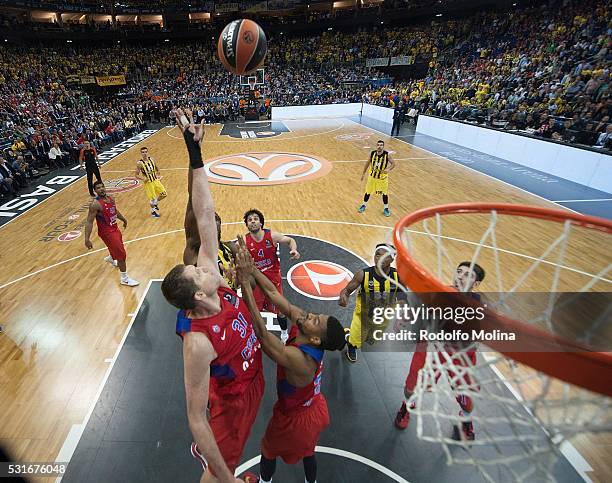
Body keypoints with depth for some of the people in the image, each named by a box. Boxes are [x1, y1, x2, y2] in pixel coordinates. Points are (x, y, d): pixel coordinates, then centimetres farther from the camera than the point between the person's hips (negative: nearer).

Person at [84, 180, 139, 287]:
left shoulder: (110, 198, 1)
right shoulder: (95, 204, -23)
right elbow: (89, 222, -24)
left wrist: (123, 219, 35)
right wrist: (87, 239, -30)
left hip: (115, 228, 9)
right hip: (106, 232, -9)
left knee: (118, 247, 31)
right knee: (121, 254, -9)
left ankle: (111, 259, 66)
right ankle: (124, 279, 3)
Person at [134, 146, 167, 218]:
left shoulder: (151, 159, -2)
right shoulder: (139, 163, -16)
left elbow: (157, 168, 15)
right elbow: (136, 175, -11)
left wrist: (158, 175, 0)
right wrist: (143, 179, -25)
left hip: (156, 180, 5)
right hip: (148, 183, -5)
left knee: (164, 194, 8)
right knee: (152, 198, 3)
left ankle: (155, 203, 36)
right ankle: (153, 211, 27)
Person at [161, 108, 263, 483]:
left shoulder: (212, 278, -23)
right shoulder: (198, 341, -40)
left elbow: (205, 217, -26)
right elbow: (196, 418, -29)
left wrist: (196, 153, -30)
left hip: (252, 377, 8)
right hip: (234, 396, -7)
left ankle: (203, 451, 67)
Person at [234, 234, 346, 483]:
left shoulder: (297, 359, -43)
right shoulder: (301, 321, -23)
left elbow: (261, 333, -47)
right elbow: (273, 292, -23)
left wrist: (245, 283, -50)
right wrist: (251, 267, -32)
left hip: (295, 419, -6)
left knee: (268, 451, 27)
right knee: (307, 452, 33)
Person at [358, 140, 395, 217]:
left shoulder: (387, 154, -17)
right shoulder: (372, 153, -10)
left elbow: (393, 164, -9)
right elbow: (368, 163, 5)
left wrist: (388, 169, -29)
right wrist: (363, 173, 8)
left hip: (383, 177, -2)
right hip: (372, 176, 2)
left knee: (385, 193, 7)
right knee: (368, 192, 12)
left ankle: (386, 208, 24)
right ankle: (363, 205, 33)